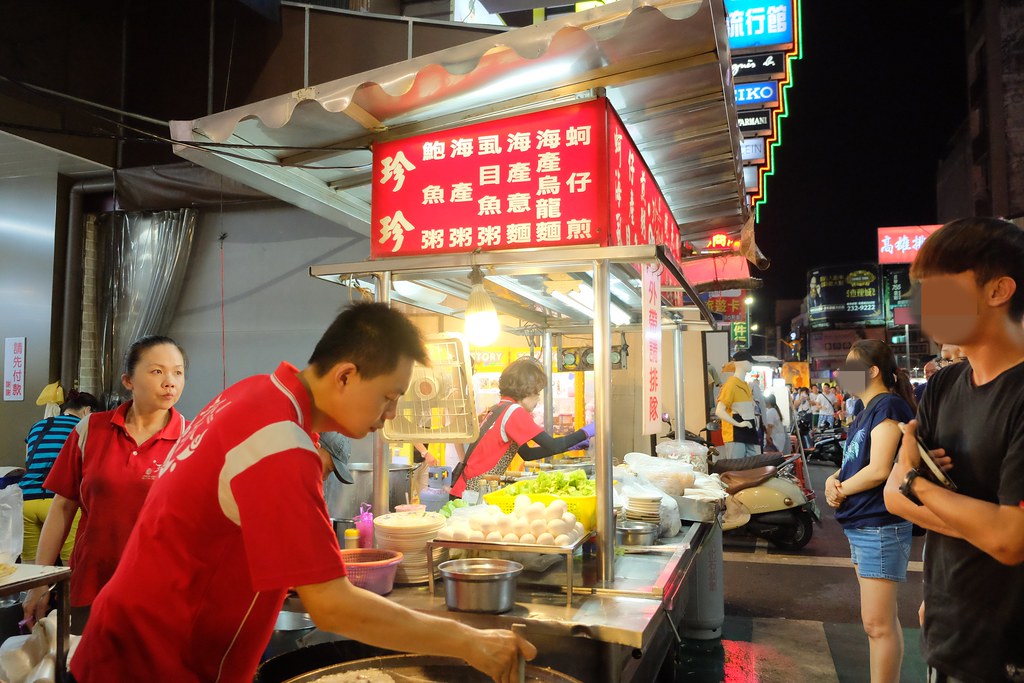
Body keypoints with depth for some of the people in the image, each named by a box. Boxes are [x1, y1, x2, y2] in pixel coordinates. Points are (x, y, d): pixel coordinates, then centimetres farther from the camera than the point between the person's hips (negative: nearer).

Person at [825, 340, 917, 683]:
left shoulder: (889, 405, -15)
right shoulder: (868, 409, 14)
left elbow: (878, 469, -23)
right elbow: (854, 461, 17)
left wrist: (839, 489, -9)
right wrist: (833, 479, -4)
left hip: (881, 526, -10)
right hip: (863, 526, 10)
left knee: (878, 624, -4)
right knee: (882, 621, 18)